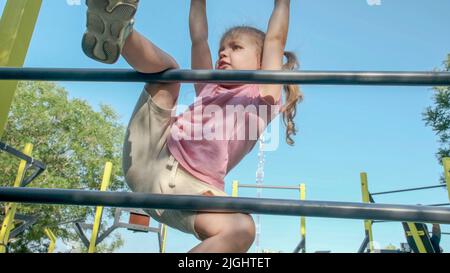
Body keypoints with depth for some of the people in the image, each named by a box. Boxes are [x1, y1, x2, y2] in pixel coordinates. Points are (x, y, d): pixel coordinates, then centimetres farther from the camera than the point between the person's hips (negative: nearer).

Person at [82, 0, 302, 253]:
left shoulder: (263, 96, 14)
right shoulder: (208, 89, 26)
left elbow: (275, 39, 12)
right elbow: (199, 39, 31)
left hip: (191, 187, -4)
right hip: (148, 159, 5)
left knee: (242, 228, -34)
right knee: (168, 67, 5)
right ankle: (117, 33, -25)